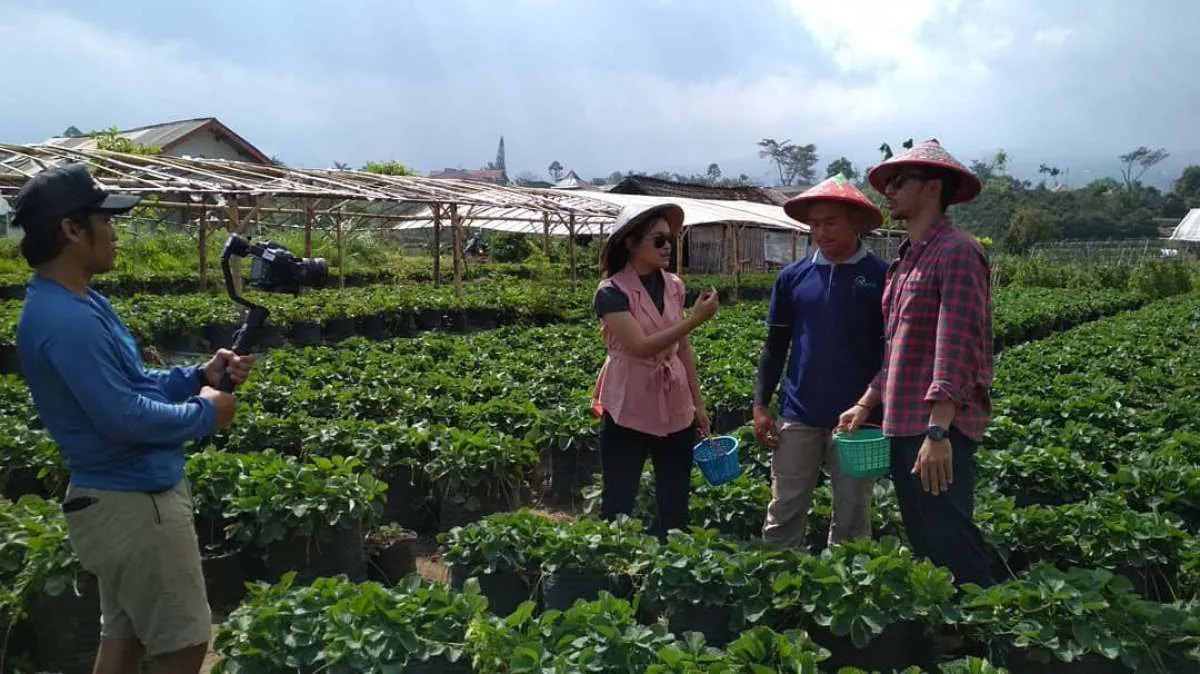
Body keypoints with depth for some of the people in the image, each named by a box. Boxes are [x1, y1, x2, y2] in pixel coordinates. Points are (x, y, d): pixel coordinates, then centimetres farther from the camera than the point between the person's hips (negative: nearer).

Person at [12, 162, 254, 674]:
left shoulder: (79, 304, 9)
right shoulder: (66, 320, -24)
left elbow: (132, 383, 15)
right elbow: (124, 416, -28)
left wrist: (201, 375, 2)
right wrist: (204, 414, -14)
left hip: (122, 495, 10)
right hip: (135, 501, -10)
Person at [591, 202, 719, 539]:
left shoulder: (674, 286, 5)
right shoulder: (612, 291, -13)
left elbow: (683, 348, 12)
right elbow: (641, 347, -23)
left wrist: (698, 403, 13)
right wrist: (695, 319, -27)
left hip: (675, 410, 5)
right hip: (629, 413, -5)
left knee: (675, 506, 12)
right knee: (618, 503, 5)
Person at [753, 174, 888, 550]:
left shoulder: (881, 276, -2)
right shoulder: (793, 277, 5)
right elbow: (775, 346, 10)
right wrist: (760, 405, 3)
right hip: (798, 414, 2)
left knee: (851, 520, 9)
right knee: (783, 513, 6)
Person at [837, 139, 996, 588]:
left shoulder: (957, 251, -11)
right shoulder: (908, 257, 18)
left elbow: (956, 347, -20)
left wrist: (938, 431, -25)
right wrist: (866, 404, 16)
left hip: (940, 427, -9)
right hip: (902, 424, 9)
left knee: (951, 545, -6)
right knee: (922, 543, 17)